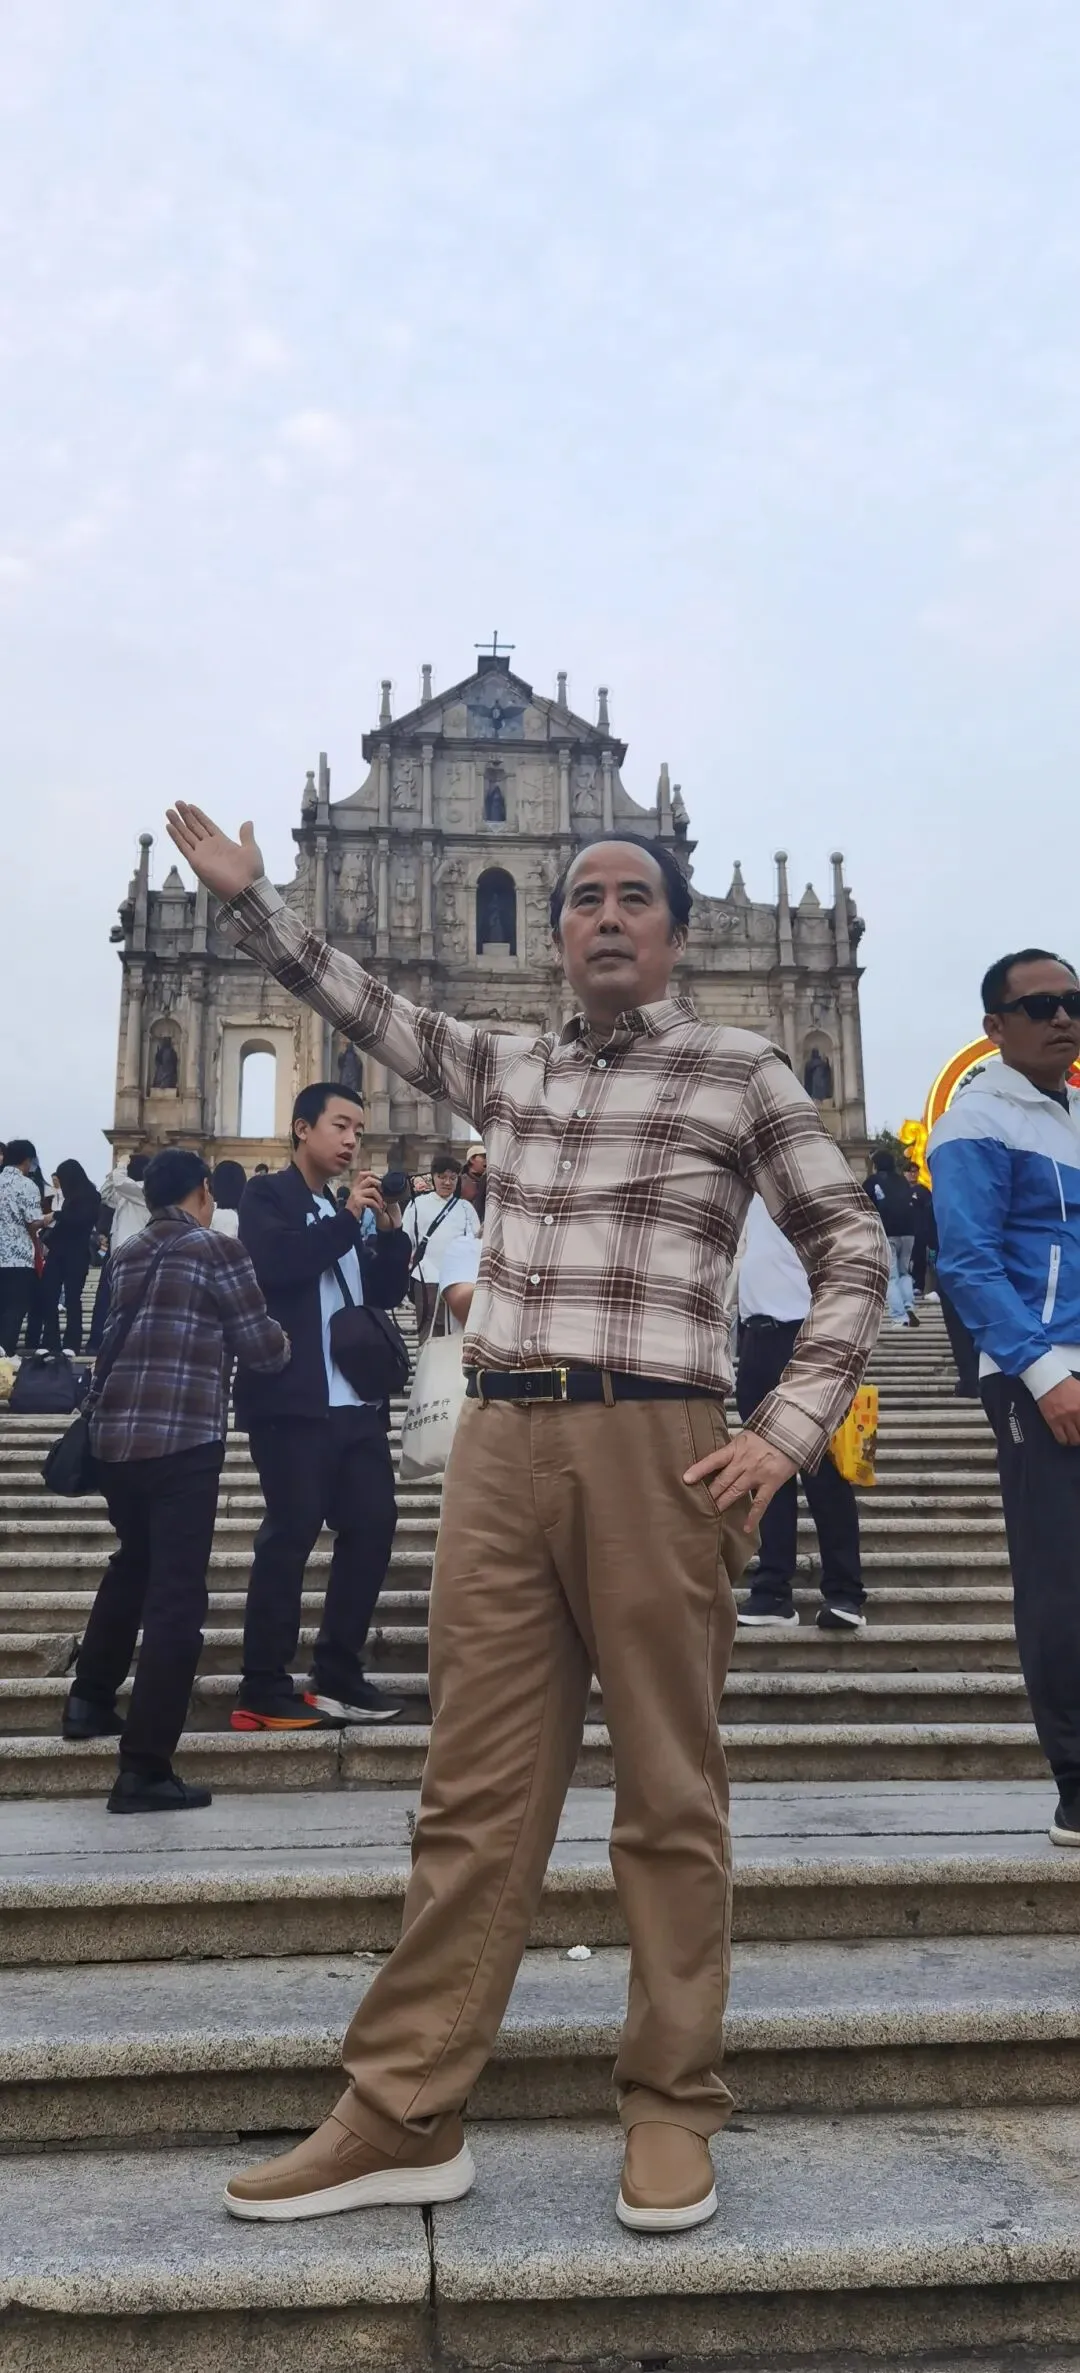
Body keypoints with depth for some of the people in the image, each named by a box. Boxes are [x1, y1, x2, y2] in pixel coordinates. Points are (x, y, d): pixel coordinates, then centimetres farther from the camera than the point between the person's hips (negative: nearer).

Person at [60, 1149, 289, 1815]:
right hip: (183, 1441, -7)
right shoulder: (219, 1251, -5)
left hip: (114, 1435, 7)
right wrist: (282, 1340, 19)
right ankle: (145, 1767, -3)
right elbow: (264, 1349, -3)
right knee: (176, 1596, -3)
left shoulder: (124, 1257, 13)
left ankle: (90, 1698, 37)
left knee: (133, 1564, 29)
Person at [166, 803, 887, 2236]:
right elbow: (366, 1007, 30)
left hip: (654, 1452, -4)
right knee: (476, 1792, 7)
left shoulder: (739, 1075, 5)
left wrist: (789, 1433, -5)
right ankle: (405, 2116, 15)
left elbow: (852, 1253, 4)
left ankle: (671, 2111, 18)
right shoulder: (506, 1069, 17)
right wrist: (249, 901, 30)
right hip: (498, 1447, 4)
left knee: (669, 1795, 4)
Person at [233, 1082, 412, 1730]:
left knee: (374, 1523, 6)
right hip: (293, 1399, -7)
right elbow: (272, 1263, -18)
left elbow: (386, 1294, 16)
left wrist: (390, 1232, 1)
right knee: (291, 1532, -7)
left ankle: (338, 1675, 17)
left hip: (356, 1400, 7)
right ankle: (264, 1691, 2)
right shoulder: (268, 1196, 1)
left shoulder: (352, 1211, 20)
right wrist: (347, 1220, -15)